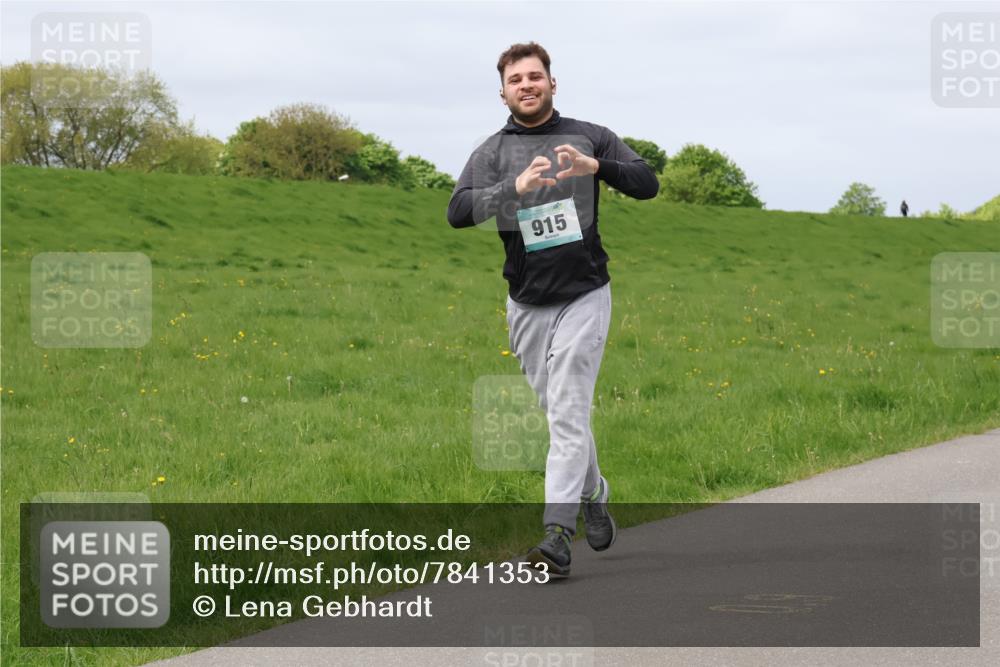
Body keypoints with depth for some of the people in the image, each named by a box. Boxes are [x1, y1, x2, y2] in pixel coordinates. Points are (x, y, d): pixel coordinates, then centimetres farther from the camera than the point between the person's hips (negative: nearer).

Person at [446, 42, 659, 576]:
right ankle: (593, 494, 38)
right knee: (560, 414, 13)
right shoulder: (492, 153, 1)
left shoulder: (589, 137, 2)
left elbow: (647, 184, -6)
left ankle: (557, 534, -16)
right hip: (527, 305, 2)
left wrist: (596, 166, -25)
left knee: (568, 414, -11)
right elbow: (458, 212, -15)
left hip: (584, 296, -2)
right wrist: (515, 187, -31)